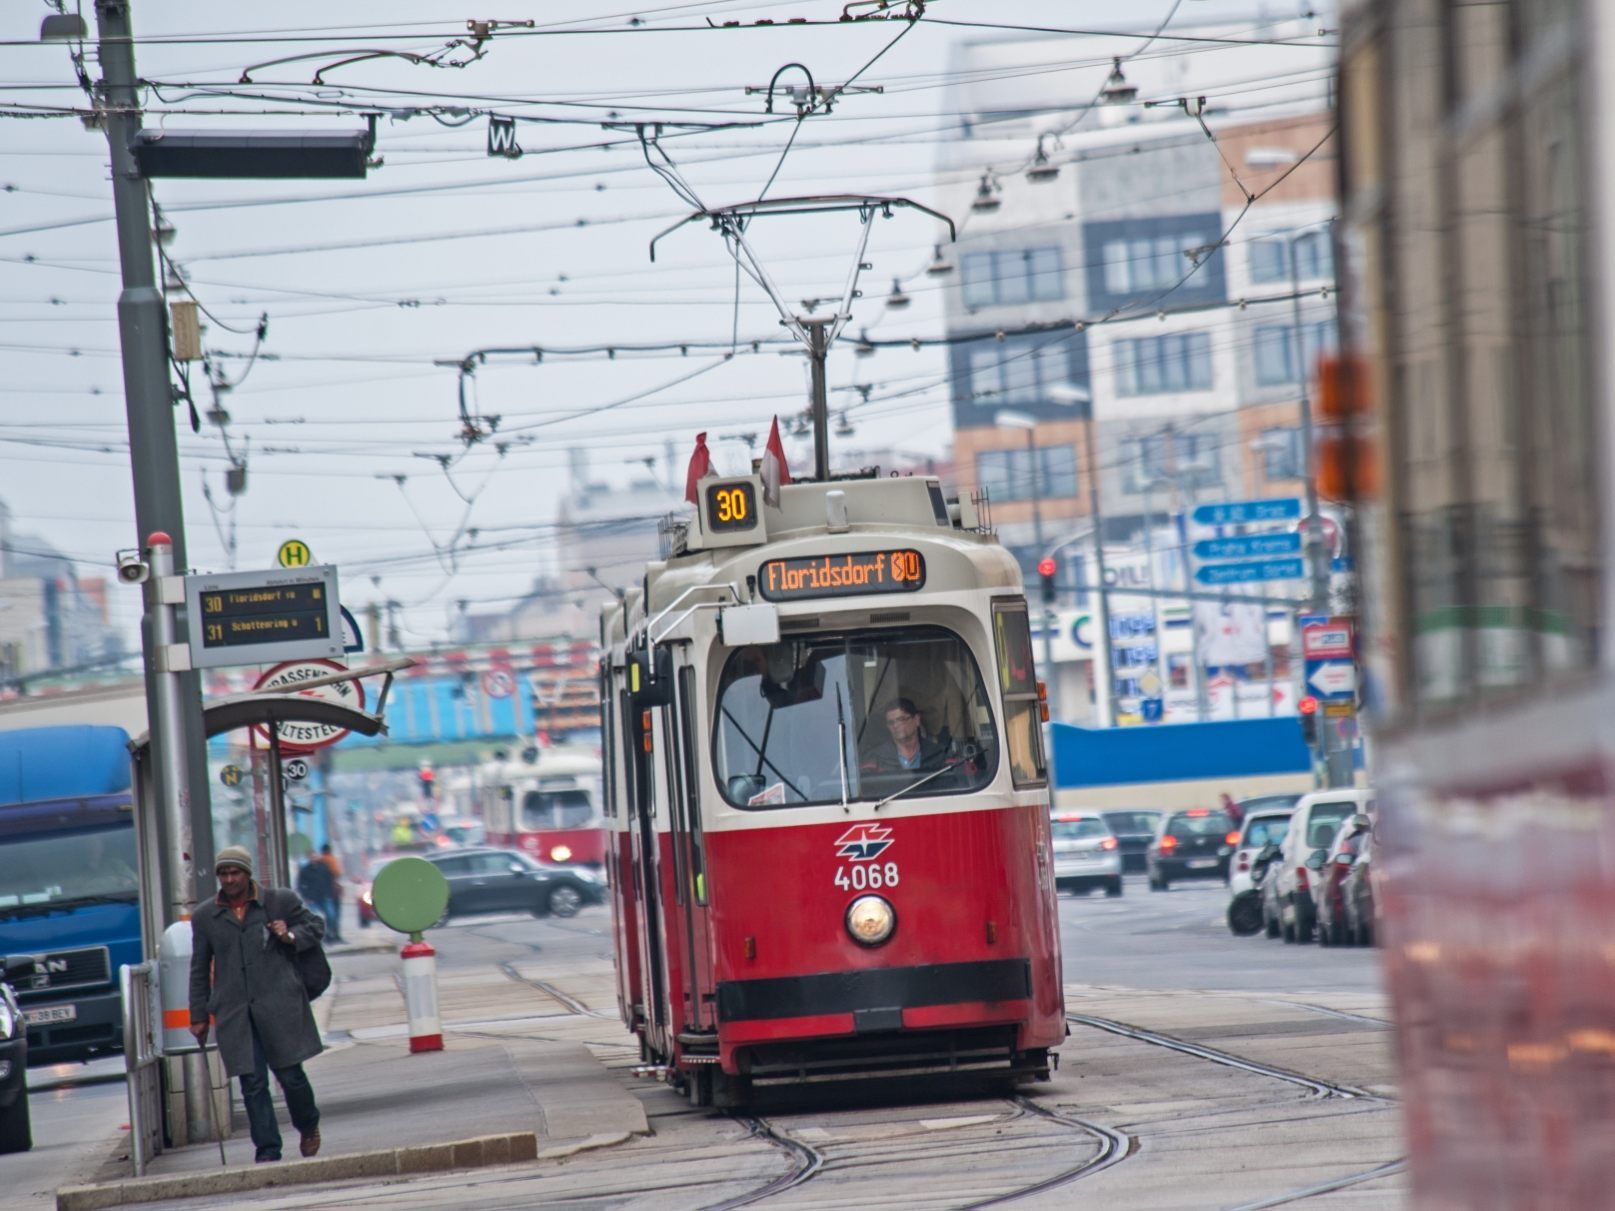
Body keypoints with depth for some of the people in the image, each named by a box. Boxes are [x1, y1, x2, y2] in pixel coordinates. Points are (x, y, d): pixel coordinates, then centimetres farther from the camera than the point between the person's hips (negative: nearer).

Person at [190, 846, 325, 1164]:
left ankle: (309, 1126, 28)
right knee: (252, 1083, -4)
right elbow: (199, 970, 16)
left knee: (290, 1074, 0)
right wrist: (199, 1016, 14)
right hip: (235, 1013, 2)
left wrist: (291, 937, -4)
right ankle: (267, 1150, -2)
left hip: (279, 1005, -2)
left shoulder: (281, 901, 6)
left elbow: (315, 926, 17)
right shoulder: (205, 916, 12)